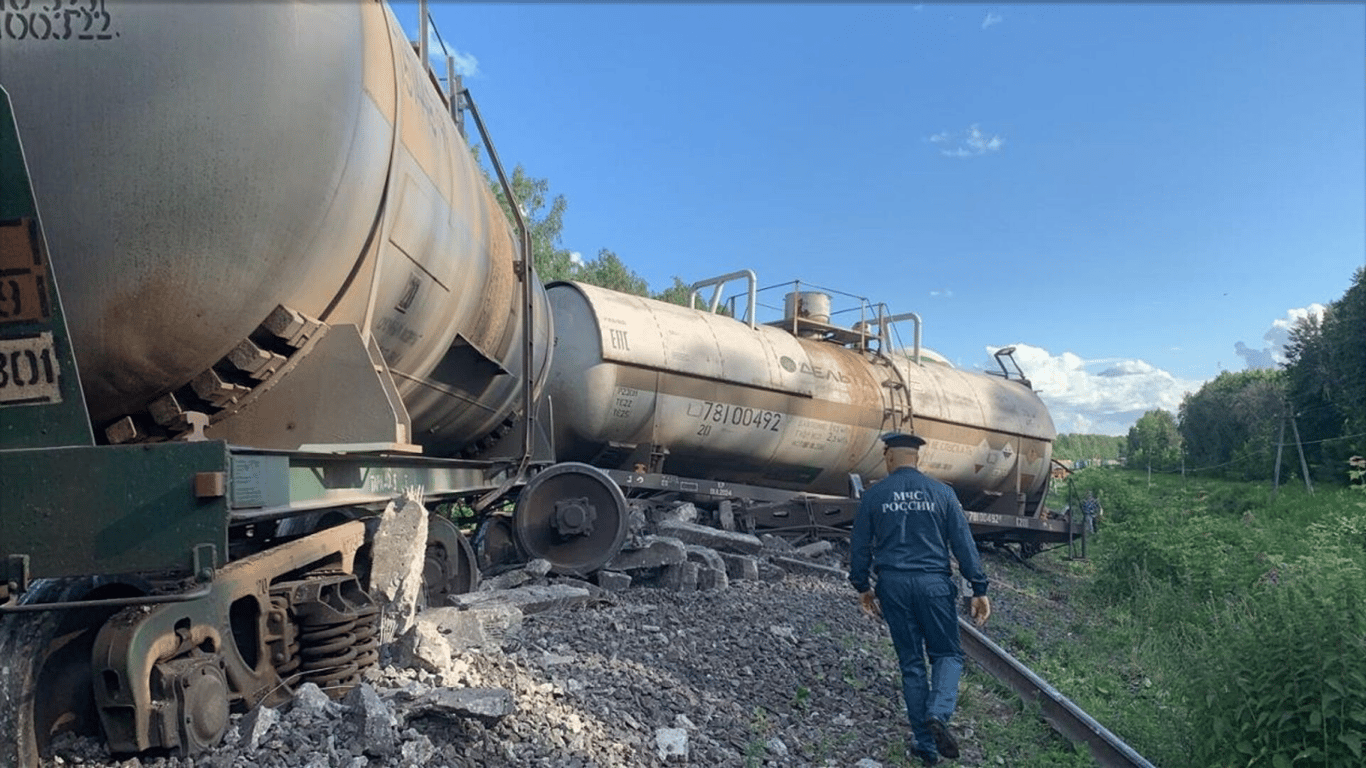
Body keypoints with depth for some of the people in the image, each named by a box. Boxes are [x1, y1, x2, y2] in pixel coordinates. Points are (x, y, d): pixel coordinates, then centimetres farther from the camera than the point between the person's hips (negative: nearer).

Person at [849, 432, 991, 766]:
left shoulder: (873, 496, 1)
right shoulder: (941, 492, 0)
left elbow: (859, 547, 5)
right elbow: (963, 543, -2)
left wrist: (862, 587, 18)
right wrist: (979, 589, 3)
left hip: (894, 587, 1)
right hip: (934, 584, -1)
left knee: (911, 663, 12)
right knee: (947, 654, 14)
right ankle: (938, 713, -13)